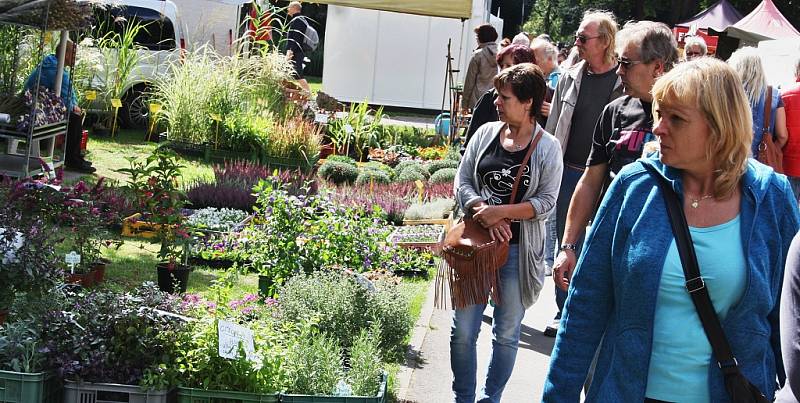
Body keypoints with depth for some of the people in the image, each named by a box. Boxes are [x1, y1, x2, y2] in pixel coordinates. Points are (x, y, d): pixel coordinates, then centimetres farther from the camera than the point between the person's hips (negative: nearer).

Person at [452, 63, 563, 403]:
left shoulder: (547, 148, -6)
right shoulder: (486, 133, 2)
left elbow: (545, 202, -9)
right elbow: (462, 182, 3)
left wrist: (499, 211, -18)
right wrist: (485, 213, -14)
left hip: (518, 250, -2)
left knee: (506, 334, 10)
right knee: (463, 330, 4)